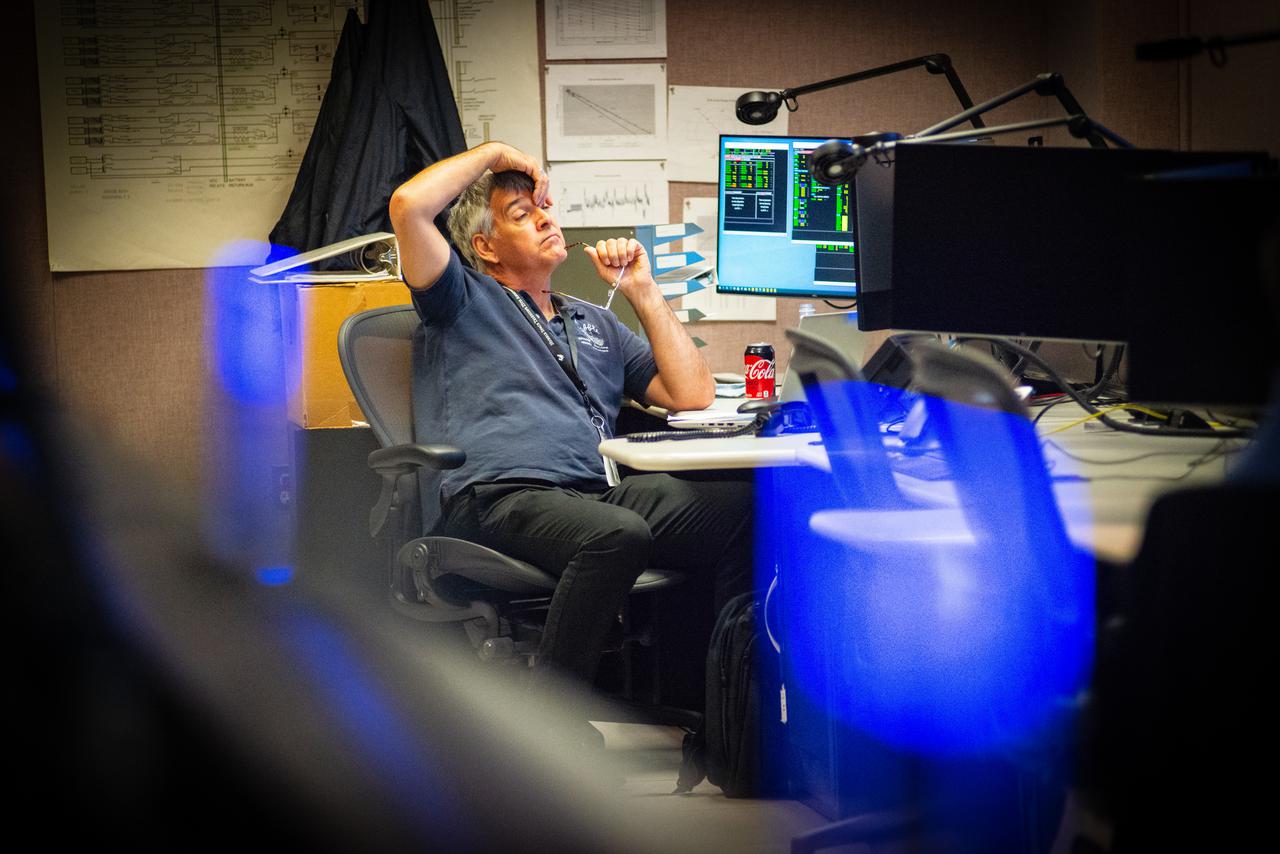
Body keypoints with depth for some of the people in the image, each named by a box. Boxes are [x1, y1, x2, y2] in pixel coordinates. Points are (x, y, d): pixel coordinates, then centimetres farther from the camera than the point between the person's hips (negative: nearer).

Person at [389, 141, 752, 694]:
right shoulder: (467, 302, 18)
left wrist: (642, 292, 21)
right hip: (500, 498, -5)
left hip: (600, 494, 5)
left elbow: (693, 395, 23)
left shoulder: (595, 324, 33)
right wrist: (491, 153, 15)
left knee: (740, 503, -22)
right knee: (619, 534, -38)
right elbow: (408, 205, 1)